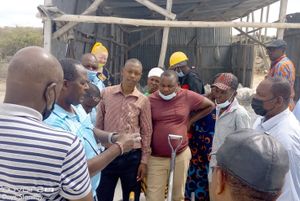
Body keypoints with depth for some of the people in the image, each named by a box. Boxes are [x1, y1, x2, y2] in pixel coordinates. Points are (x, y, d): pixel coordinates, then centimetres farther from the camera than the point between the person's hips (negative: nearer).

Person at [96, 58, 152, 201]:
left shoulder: (143, 101, -3)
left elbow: (146, 132, 0)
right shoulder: (106, 93, -2)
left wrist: (144, 161, -1)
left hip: (132, 156, 0)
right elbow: (98, 125, 4)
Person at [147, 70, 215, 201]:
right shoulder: (151, 100, -6)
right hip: (156, 157, -1)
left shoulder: (187, 97, -4)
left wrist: (190, 121, 3)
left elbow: (210, 105, 11)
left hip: (181, 155, 1)